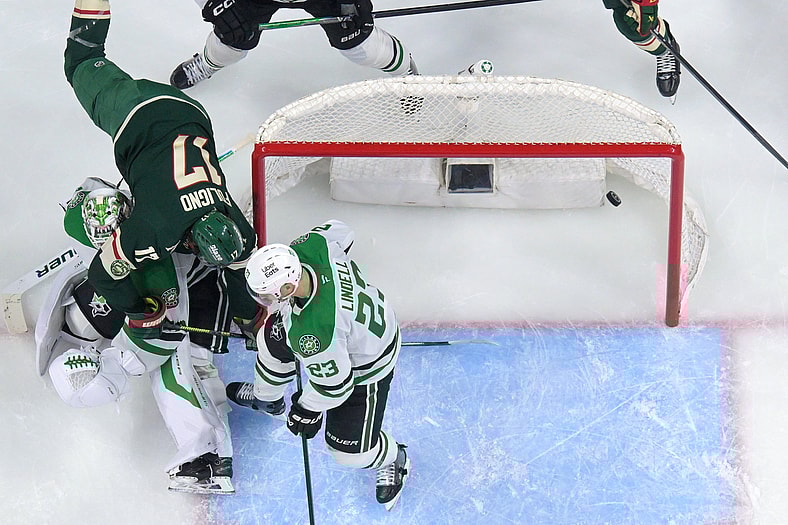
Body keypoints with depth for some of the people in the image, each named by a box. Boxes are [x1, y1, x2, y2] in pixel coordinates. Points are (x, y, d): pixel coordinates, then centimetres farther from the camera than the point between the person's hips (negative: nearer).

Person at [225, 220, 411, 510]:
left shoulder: (313, 333, -46)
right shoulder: (308, 246, -29)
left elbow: (334, 382, -30)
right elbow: (339, 232, -4)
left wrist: (308, 410, -10)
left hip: (364, 365, -8)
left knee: (348, 449, 1)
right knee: (272, 339, 24)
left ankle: (393, 460, 36)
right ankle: (268, 399, 57)